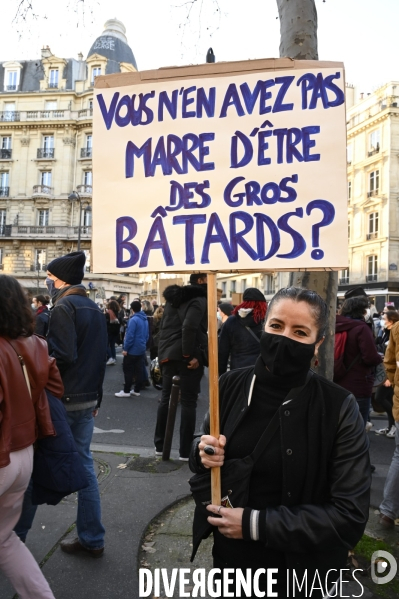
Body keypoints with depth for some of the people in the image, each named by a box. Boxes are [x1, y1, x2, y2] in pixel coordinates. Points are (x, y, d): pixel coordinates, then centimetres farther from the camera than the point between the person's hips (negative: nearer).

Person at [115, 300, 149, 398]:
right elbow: (146, 335, 14)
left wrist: (125, 348, -14)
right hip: (141, 349, 8)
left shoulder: (133, 319, -18)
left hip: (132, 349, -8)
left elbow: (130, 335, -21)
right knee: (138, 370, 10)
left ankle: (126, 391, 4)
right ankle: (137, 390, 15)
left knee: (128, 370, 0)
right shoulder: (145, 319, 8)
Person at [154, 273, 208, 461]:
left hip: (168, 355, 8)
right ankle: (185, 451, 6)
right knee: (188, 402, 1)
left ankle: (159, 445, 22)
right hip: (186, 358, -8)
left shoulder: (174, 298, 17)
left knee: (166, 398, 15)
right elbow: (189, 327, -25)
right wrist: (189, 355, -19)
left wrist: (164, 353, 18)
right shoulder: (199, 300, -10)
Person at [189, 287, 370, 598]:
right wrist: (203, 453, -18)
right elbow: (202, 449, 5)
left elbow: (351, 515, -19)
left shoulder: (339, 408, -20)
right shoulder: (232, 384, -10)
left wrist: (256, 524, -22)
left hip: (297, 569, -3)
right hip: (229, 552, 3)